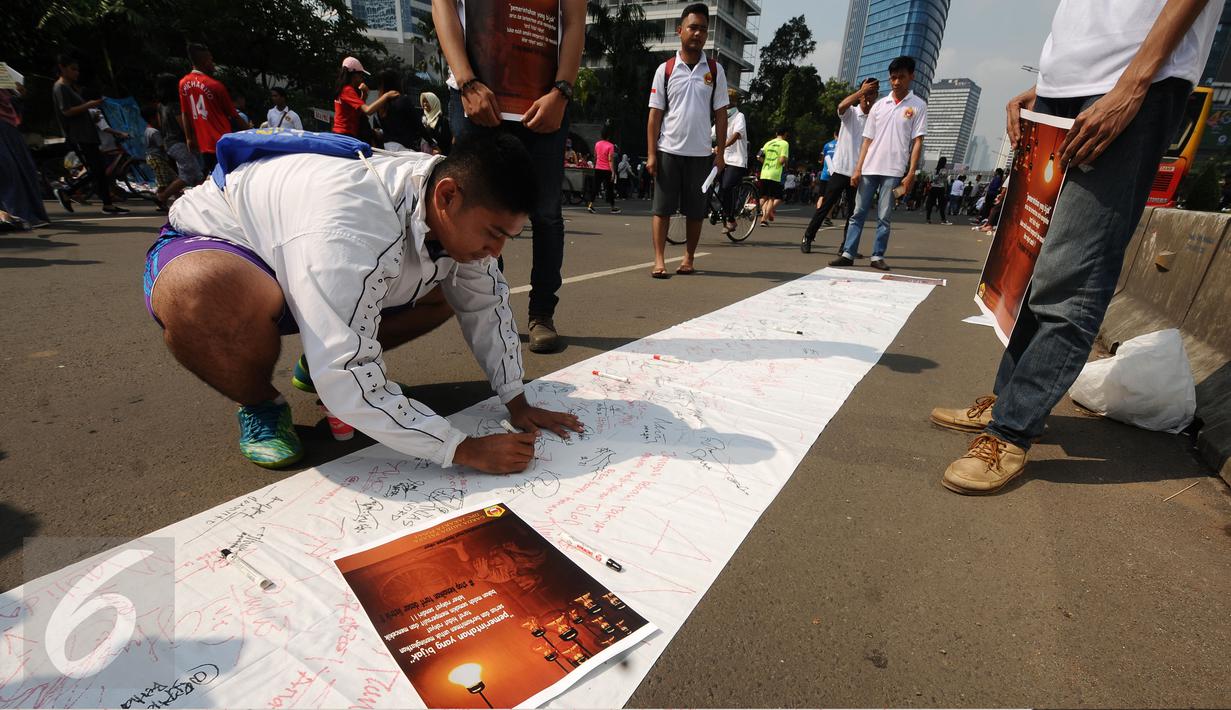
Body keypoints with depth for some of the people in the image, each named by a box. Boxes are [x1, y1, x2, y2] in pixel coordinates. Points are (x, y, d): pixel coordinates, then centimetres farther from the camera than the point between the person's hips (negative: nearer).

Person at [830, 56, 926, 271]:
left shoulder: (918, 106, 4)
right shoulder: (878, 105, 12)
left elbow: (917, 142, -1)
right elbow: (868, 139, 11)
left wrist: (911, 174, -10)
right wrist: (858, 168, 2)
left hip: (894, 171, -3)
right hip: (869, 168, 3)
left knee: (884, 217, -1)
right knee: (858, 213, 1)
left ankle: (878, 256, 5)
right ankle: (848, 254, 3)